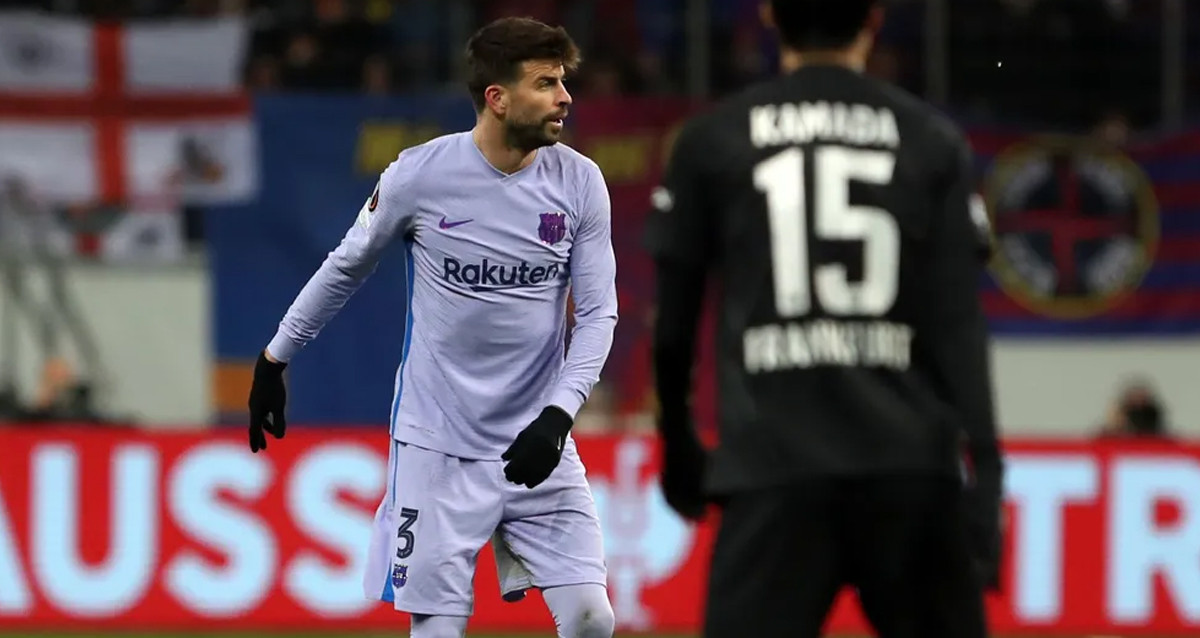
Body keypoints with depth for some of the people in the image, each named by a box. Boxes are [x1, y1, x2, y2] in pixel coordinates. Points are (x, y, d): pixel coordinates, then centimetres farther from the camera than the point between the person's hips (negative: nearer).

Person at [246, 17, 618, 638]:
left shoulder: (580, 182, -4)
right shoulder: (420, 174, -9)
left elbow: (598, 311, -2)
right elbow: (345, 267, 7)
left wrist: (558, 415, -16)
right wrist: (274, 359, 13)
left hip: (536, 445, 2)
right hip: (437, 445, -2)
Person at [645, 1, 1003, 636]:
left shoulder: (709, 143, 6)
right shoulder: (932, 142, 6)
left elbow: (673, 319, 9)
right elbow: (958, 329, 0)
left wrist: (678, 443, 24)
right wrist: (982, 486, -2)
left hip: (772, 468, -1)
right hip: (910, 462, 1)